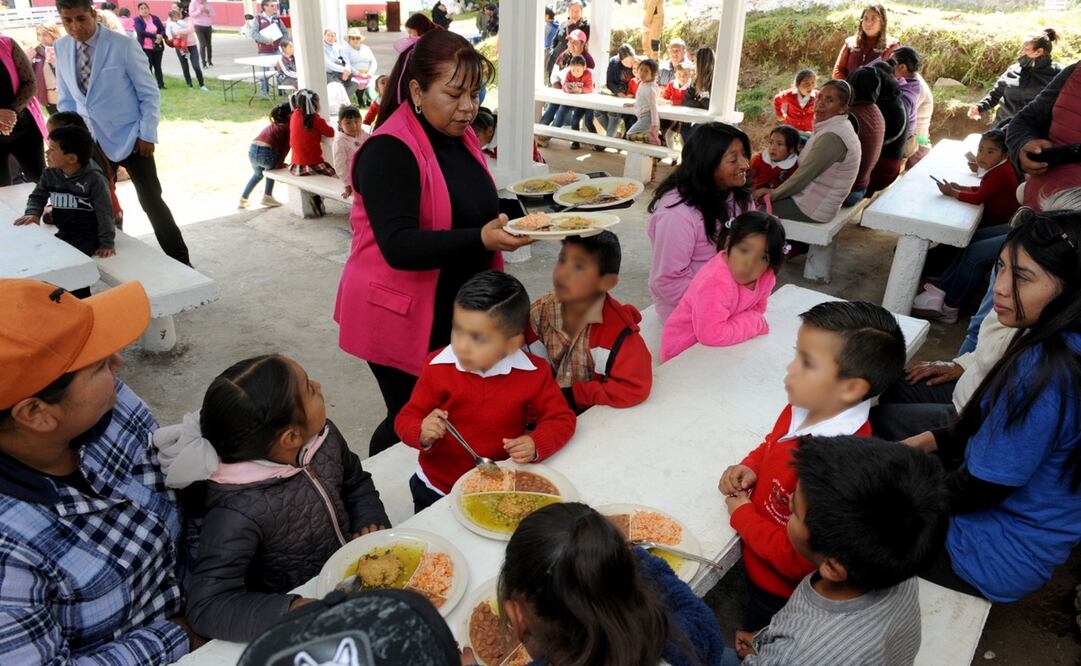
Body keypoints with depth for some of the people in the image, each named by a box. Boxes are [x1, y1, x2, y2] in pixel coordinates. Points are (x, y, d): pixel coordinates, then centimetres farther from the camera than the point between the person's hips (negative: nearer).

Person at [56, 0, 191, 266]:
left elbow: (150, 95, -8)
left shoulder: (123, 45, -11)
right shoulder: (61, 48, 4)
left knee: (152, 202, -3)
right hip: (90, 142, 5)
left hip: (129, 139, -5)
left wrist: (147, 135, -12)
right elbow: (66, 99, 11)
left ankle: (180, 262, 5)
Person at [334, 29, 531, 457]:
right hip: (402, 319, -7)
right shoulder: (390, 151, -19)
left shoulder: (459, 137, 7)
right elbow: (399, 246, -29)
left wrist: (515, 220, 6)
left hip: (457, 311, 8)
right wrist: (482, 240, -38)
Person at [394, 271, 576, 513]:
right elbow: (406, 419, -7)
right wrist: (423, 434, -30)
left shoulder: (533, 373, -15)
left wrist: (536, 445, -25)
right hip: (438, 490, 1)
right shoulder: (438, 367, -14)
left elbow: (561, 419, -5)